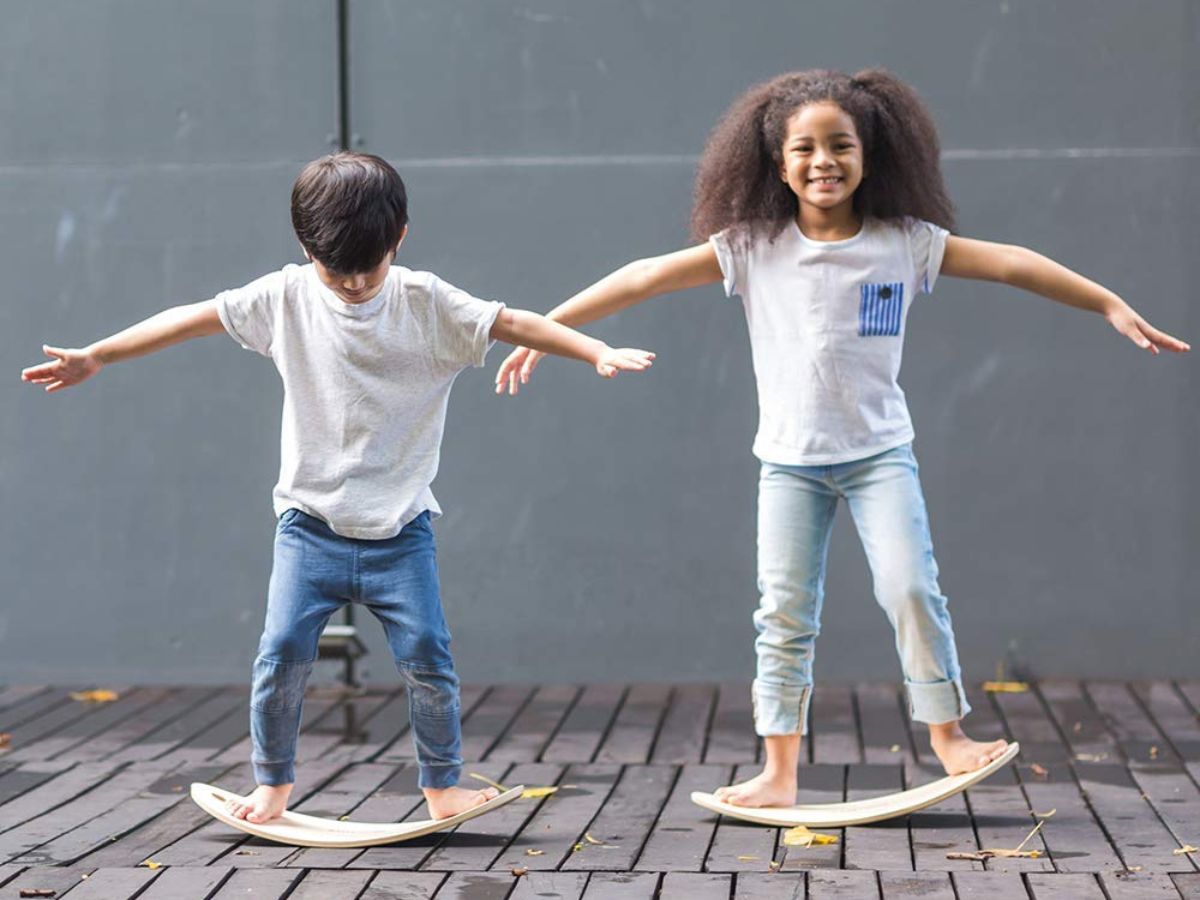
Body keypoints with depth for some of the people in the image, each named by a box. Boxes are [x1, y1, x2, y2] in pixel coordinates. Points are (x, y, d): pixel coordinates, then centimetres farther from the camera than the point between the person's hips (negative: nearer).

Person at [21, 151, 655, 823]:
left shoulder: (429, 304, -5)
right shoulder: (285, 298, -2)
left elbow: (514, 323, -9)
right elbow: (194, 319, 4)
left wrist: (599, 352, -22)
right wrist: (94, 358, 6)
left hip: (401, 528, -1)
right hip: (311, 522, 1)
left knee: (427, 656, -6)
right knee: (283, 652, -7)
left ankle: (444, 786, 10)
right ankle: (274, 782, 13)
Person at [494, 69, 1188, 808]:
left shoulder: (904, 243, -5)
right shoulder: (753, 248, -5)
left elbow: (1011, 263, -7)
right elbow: (646, 278, -7)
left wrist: (1111, 305, -12)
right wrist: (545, 327, -10)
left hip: (879, 451, 0)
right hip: (789, 460, 1)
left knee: (911, 588, -13)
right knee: (785, 612, 1)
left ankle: (947, 733, 4)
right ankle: (780, 773, 8)